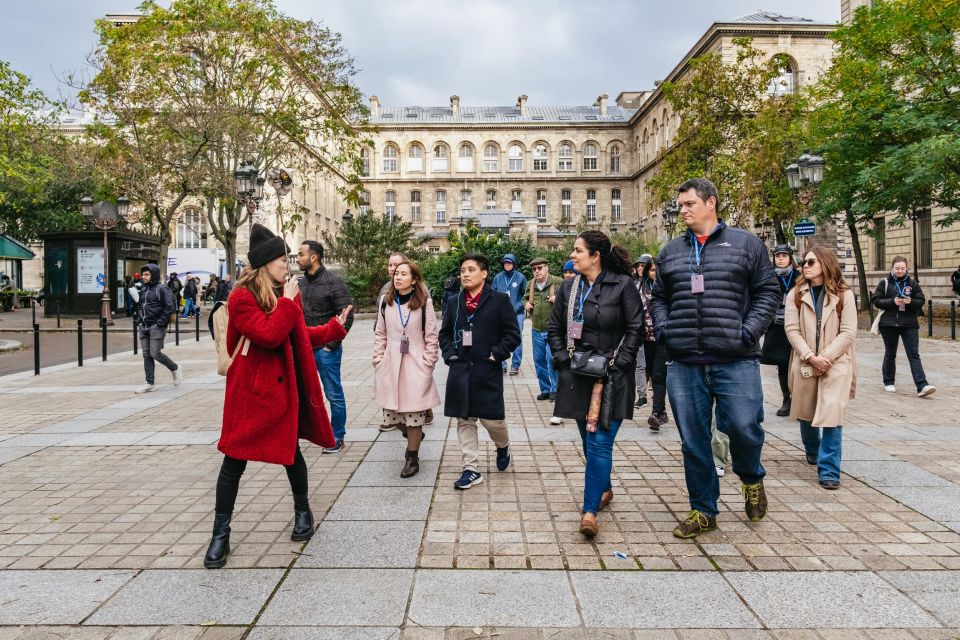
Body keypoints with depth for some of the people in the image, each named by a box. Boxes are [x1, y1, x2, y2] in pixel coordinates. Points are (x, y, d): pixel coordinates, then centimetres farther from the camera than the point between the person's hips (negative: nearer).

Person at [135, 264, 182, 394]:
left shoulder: (161, 289, -9)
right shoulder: (143, 290, 15)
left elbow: (170, 307, -14)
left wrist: (161, 322, -17)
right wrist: (139, 320, 13)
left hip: (156, 327, -7)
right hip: (144, 327, 8)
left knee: (155, 353, -9)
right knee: (146, 355, 6)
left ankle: (175, 369, 15)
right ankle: (150, 383, 11)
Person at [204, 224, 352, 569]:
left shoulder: (287, 295, 9)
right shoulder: (242, 297, -14)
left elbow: (300, 335, 18)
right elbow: (269, 335, -27)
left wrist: (334, 327, 21)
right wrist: (287, 302, -18)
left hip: (285, 387, 6)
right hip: (251, 390, -5)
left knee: (290, 450, 13)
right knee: (235, 459, 3)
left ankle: (303, 511, 34)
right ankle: (220, 534, 16)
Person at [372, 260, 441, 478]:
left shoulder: (424, 302, -5)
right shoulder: (386, 302, 6)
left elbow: (431, 337, -2)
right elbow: (381, 335, 12)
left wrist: (428, 364, -5)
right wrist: (378, 361, 6)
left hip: (415, 366, -3)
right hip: (391, 366, 4)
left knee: (414, 414, 0)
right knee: (391, 415, 6)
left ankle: (412, 458, 17)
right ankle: (414, 435, 37)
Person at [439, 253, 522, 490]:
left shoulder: (499, 300, -3)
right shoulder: (454, 302, 9)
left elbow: (512, 334, -4)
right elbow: (444, 333, 18)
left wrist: (496, 355, -11)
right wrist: (449, 354, 3)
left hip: (487, 371, -4)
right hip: (459, 371, 4)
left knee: (492, 419, 2)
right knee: (464, 421, 5)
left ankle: (503, 446, 35)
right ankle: (472, 469, 14)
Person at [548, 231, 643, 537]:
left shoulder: (622, 285, -6)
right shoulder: (569, 288, 8)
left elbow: (635, 328, -6)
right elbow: (555, 328, 14)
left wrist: (616, 363, -11)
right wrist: (563, 358, 2)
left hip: (613, 377, -5)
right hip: (578, 375, 5)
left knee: (600, 442, -8)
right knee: (589, 440, 14)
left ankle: (590, 510, -5)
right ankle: (604, 489, 37)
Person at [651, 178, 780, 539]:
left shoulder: (745, 244, 5)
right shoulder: (670, 252, 14)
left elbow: (767, 292, 4)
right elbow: (659, 298, 20)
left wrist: (749, 332, -8)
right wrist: (663, 330, 3)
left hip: (735, 361, -3)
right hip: (684, 364, 3)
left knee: (743, 428, -6)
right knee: (693, 441, 7)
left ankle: (751, 478, 30)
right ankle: (703, 510, 23)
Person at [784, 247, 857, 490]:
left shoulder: (844, 295, -1)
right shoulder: (796, 294, 2)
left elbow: (848, 333, -5)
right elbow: (791, 329, -4)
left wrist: (825, 357, -14)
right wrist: (811, 357, -15)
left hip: (836, 363, -2)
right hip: (805, 364, 2)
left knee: (832, 415, -12)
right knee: (806, 413, 15)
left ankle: (829, 470, -4)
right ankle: (812, 450, 43)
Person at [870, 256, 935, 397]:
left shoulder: (913, 283, 5)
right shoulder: (885, 283, 0)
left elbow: (921, 301, 5)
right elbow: (875, 300, -3)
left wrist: (911, 302, -16)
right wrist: (892, 301, -17)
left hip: (910, 324, 1)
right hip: (889, 323, -1)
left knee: (914, 354, -5)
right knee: (890, 354, 10)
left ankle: (922, 386, -11)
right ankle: (888, 383, 23)